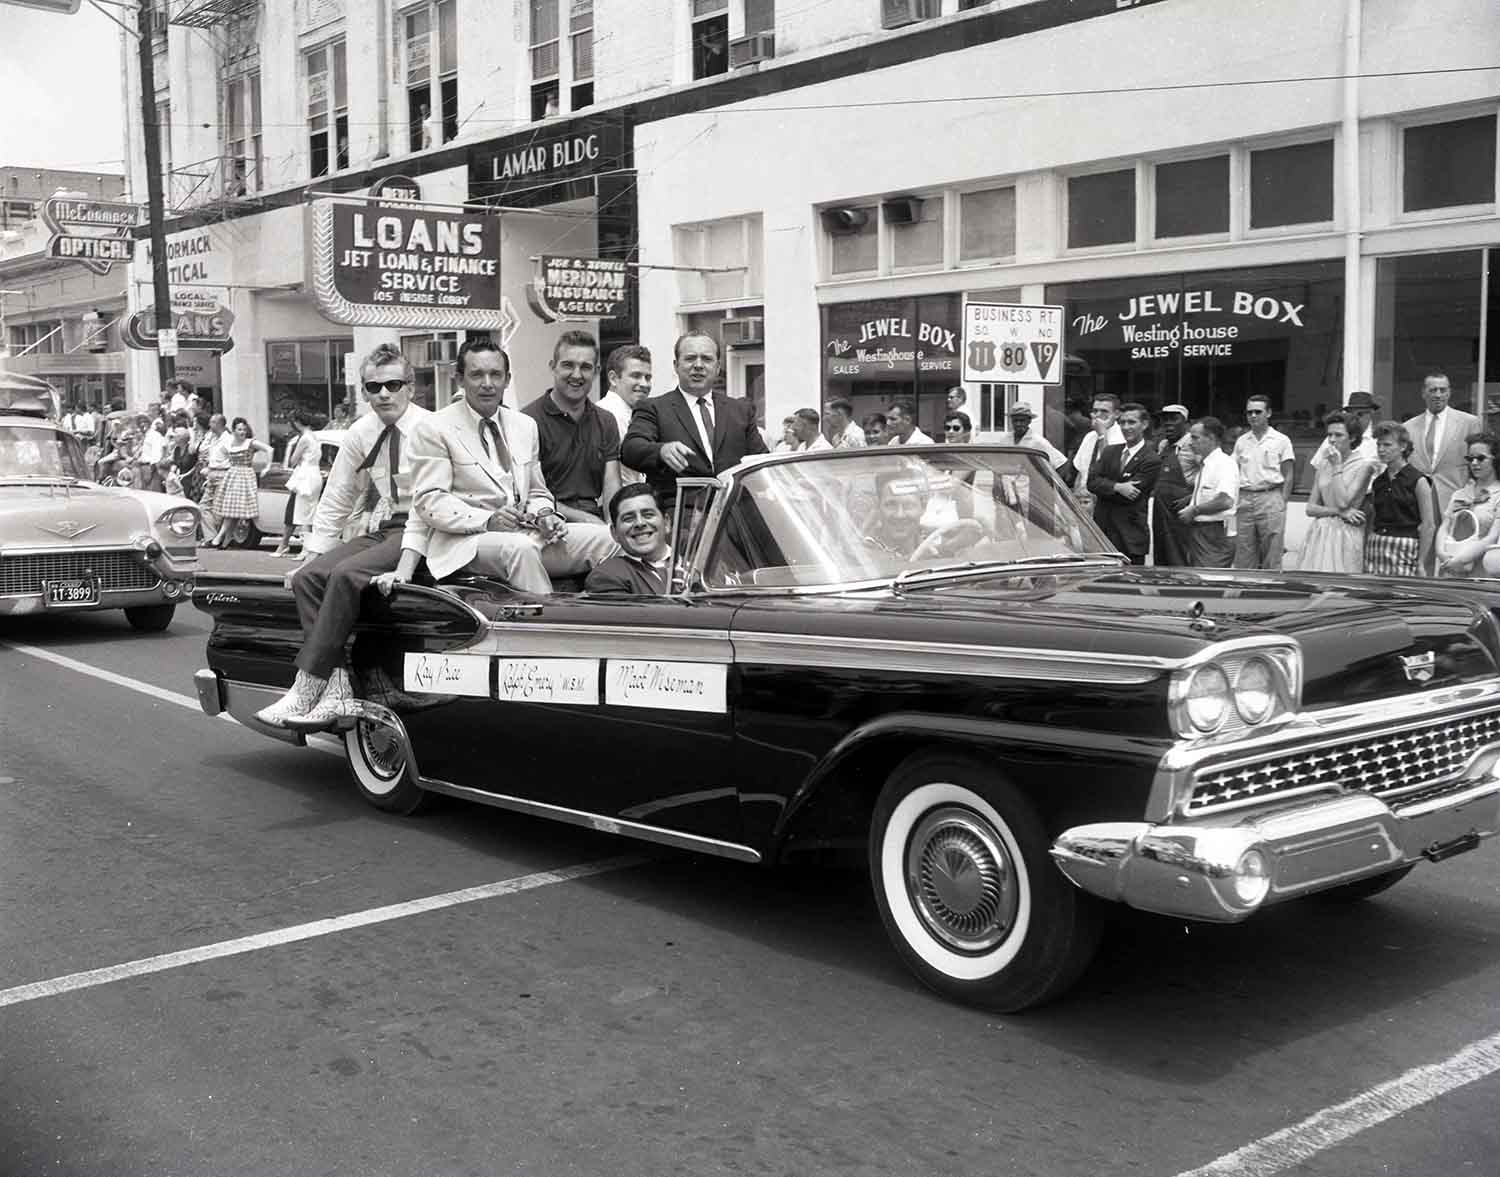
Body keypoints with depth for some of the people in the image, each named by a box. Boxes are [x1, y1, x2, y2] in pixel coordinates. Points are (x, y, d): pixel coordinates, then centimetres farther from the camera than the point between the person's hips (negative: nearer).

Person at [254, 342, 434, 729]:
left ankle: (306, 689, -21)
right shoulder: (361, 433, 9)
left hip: (423, 531, -7)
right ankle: (338, 690, -18)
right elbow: (335, 504, 16)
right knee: (308, 578, -12)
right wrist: (310, 556, 9)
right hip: (382, 529, 7)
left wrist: (407, 563, -27)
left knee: (346, 575, -27)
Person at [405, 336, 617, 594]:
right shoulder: (433, 429, 0)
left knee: (602, 537, -15)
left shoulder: (526, 425, 18)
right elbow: (429, 500, -7)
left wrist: (543, 514, -2)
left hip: (526, 535, 6)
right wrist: (487, 520, -21)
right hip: (466, 539, -5)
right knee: (519, 547, -37)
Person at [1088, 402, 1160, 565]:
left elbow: (1131, 495, -14)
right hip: (1101, 531, 5)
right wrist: (1117, 487, -18)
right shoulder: (1109, 451, 13)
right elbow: (1092, 482, 0)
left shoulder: (1152, 460, -6)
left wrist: (1102, 489, -4)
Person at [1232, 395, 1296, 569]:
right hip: (1244, 499, 4)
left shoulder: (1281, 440, 2)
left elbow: (1288, 476, 2)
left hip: (1270, 497, -4)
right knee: (1243, 557, 3)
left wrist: (1282, 502, -7)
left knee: (1272, 558, -3)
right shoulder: (1241, 441, 12)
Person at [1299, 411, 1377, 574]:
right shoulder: (1324, 466, 11)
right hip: (1320, 534, 5)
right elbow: (1310, 508, 8)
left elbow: (1343, 502, -15)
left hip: (1346, 535, -5)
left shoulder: (1363, 466, -4)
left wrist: (1337, 468, -10)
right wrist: (1338, 512, -8)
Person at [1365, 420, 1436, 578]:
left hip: (1405, 549, -5)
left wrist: (1421, 564, -9)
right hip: (1376, 549, 5)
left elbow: (1429, 526, -6)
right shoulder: (1378, 482, 13)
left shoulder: (1418, 481, -3)